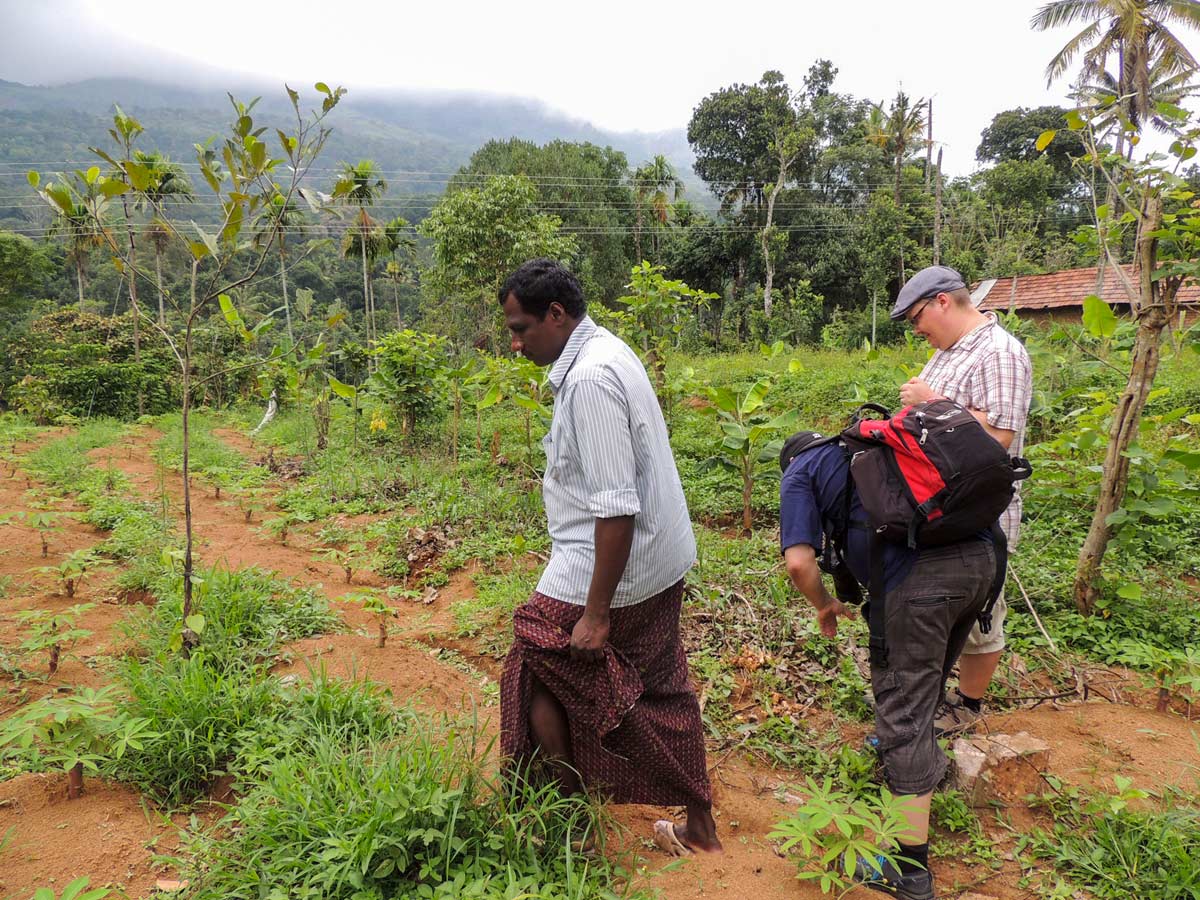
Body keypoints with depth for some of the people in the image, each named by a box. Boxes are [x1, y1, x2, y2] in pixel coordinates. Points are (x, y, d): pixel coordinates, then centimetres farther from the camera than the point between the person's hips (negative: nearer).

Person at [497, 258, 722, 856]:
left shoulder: (590, 379, -23)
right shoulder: (607, 350, 8)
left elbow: (616, 509, -27)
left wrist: (597, 613, -22)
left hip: (610, 567, -10)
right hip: (662, 563, 10)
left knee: (537, 676, 9)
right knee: (660, 691, 19)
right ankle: (700, 828, 35)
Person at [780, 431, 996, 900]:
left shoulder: (799, 472, 12)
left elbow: (799, 562, -1)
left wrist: (825, 606, 18)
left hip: (917, 575, -7)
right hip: (980, 554, 7)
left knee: (904, 710, 4)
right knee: (927, 676, 29)